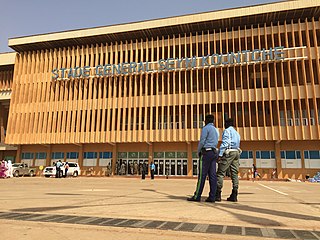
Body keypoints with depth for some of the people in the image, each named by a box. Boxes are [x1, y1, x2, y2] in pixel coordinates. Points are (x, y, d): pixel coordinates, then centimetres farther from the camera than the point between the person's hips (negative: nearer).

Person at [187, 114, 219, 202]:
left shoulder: (206, 128, -5)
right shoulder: (216, 130, 22)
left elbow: (202, 141, -10)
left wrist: (198, 152, 2)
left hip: (206, 152, -8)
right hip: (214, 152, 8)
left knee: (202, 175, -8)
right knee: (212, 175, 2)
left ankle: (197, 196, -6)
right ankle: (212, 197, 0)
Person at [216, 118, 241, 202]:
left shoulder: (227, 131, -1)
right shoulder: (237, 133, 26)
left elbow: (225, 143, -13)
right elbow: (238, 145, 20)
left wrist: (220, 155, -16)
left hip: (228, 152, -8)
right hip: (237, 152, 8)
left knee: (220, 173, -8)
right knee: (234, 173, 5)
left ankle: (218, 194, -12)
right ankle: (234, 195, 2)